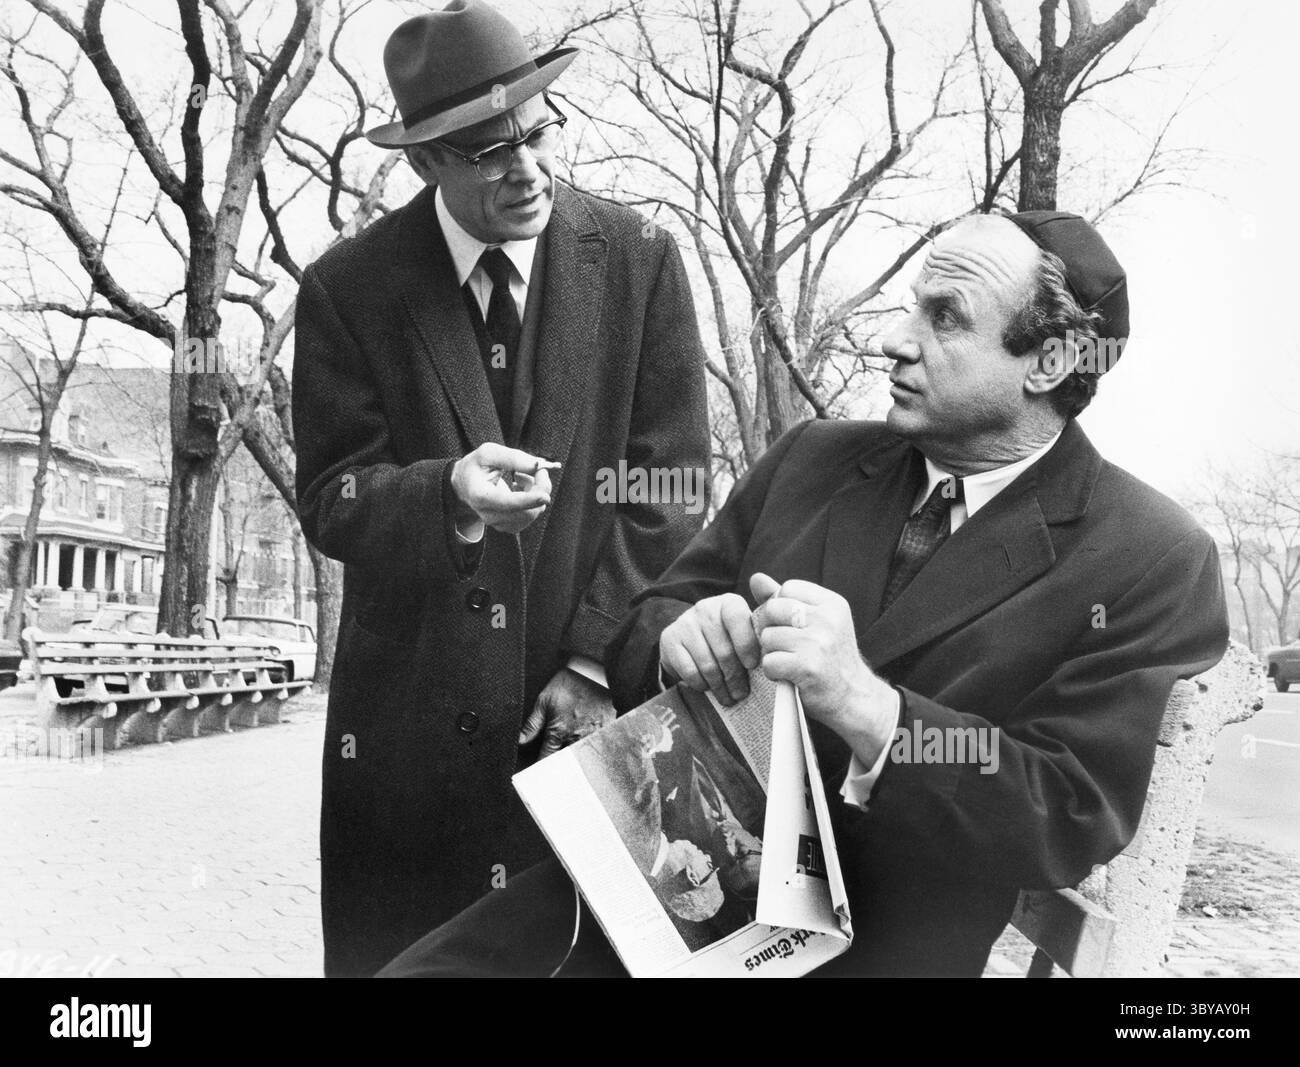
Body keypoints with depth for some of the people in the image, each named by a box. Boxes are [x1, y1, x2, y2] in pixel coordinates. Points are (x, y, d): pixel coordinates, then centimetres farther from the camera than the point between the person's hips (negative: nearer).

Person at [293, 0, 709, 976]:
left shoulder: (640, 261, -1)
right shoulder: (349, 289, -2)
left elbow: (672, 487, -3)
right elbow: (330, 501, -5)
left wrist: (599, 661, -9)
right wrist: (446, 492, -26)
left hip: (600, 709, 0)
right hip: (411, 723, 0)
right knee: (396, 955, 8)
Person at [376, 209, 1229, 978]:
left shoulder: (1150, 564, -6)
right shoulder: (811, 459, 8)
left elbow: (1069, 823, -12)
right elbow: (644, 626, 10)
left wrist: (866, 706, -26)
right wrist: (680, 638, -15)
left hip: (870, 943, -3)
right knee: (418, 965, -13)